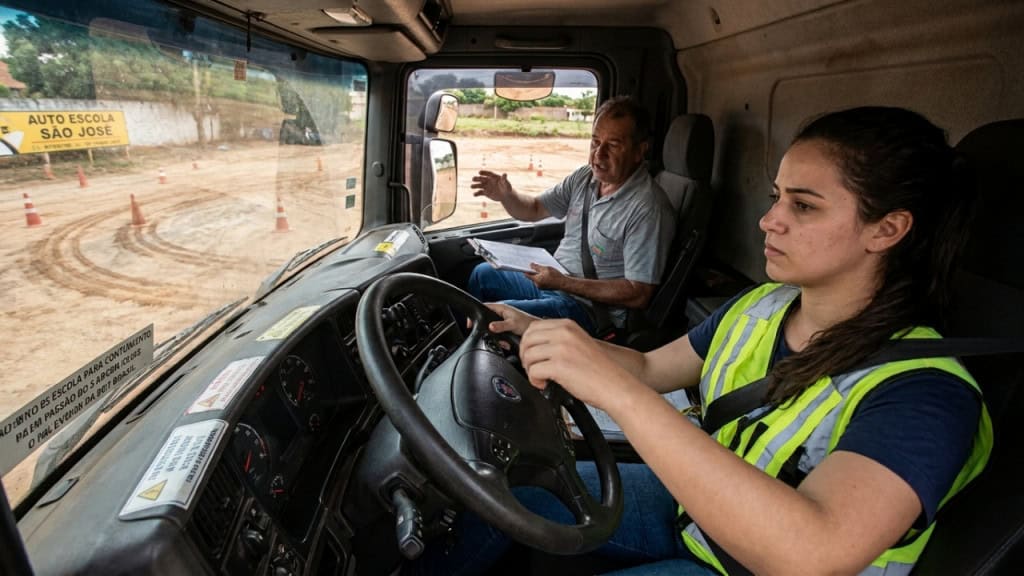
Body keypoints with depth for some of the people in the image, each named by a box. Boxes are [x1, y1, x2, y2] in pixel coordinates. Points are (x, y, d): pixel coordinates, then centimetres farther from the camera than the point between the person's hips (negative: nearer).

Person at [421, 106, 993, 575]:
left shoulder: (924, 392, -28)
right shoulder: (759, 307, -6)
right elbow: (650, 368, 5)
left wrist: (615, 388, -49)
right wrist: (540, 332, -11)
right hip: (684, 505, 6)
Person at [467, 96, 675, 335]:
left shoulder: (647, 208, -24)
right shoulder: (585, 177, 1)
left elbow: (638, 295, -25)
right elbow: (534, 209, 12)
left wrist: (562, 282, -27)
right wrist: (506, 196, -12)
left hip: (588, 307, -8)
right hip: (551, 280, 9)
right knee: (483, 273, 18)